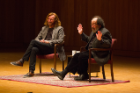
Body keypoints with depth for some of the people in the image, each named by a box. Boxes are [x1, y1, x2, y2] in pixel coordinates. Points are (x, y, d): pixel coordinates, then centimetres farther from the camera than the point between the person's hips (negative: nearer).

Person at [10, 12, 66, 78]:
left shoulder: (59, 29, 10)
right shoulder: (44, 28, 28)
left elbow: (60, 40, -4)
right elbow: (37, 38, 24)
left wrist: (49, 41, -13)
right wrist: (40, 41, -1)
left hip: (52, 47, -5)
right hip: (43, 48, 5)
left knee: (33, 41, -26)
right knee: (34, 49, -34)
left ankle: (22, 61, -27)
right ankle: (31, 71, -41)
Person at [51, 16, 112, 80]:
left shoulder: (105, 32, -14)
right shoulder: (94, 31, 16)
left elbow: (108, 45, -23)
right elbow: (88, 40, 30)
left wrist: (100, 40, -39)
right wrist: (81, 34, 22)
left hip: (99, 55, -9)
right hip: (91, 51, 9)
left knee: (82, 56, -25)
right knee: (76, 56, -5)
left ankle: (84, 75, -10)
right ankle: (63, 73, -7)